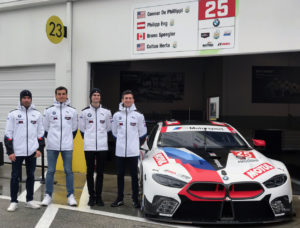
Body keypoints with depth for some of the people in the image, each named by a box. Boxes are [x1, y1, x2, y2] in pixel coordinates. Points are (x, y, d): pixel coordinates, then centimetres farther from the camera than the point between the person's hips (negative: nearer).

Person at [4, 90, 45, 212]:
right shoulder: (13, 114, 0)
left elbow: (40, 133, 11)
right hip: (17, 152, -2)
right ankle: (14, 202, 13)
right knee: (15, 176, 3)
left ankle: (29, 200, 20)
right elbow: (8, 134, -1)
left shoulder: (37, 114, 8)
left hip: (32, 151, 2)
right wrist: (10, 151, -7)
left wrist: (40, 148, 3)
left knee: (31, 176, 9)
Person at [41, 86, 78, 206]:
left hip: (67, 146, 0)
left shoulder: (72, 111, 6)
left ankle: (70, 195, 11)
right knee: (50, 170, 5)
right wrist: (50, 138, 8)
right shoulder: (49, 110, 3)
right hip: (52, 146, 0)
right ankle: (48, 195, 14)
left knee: (68, 171, 4)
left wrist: (68, 139, 10)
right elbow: (45, 128, 9)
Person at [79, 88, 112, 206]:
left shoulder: (106, 112, 6)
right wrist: (87, 139, 11)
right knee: (90, 171, 3)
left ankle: (98, 196, 12)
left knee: (100, 172, 4)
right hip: (89, 147, 0)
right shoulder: (85, 112, 4)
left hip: (102, 147, 0)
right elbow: (82, 128, 11)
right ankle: (91, 196, 13)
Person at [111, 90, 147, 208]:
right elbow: (114, 132, 15)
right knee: (120, 175, 9)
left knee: (134, 175, 2)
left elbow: (142, 132, 10)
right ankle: (120, 199, 18)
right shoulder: (116, 115, 6)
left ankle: (135, 199, 10)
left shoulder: (139, 115, 2)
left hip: (133, 151, -2)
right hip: (120, 151, 2)